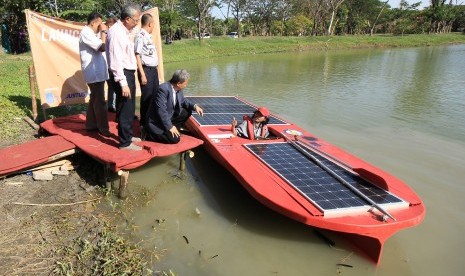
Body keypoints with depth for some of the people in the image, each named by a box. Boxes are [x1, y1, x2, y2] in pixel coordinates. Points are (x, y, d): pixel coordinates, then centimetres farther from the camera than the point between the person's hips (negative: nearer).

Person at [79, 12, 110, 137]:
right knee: (100, 101, -6)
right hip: (94, 72, -10)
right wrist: (103, 32, -11)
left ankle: (91, 124, 24)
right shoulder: (86, 33, -14)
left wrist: (102, 33, 10)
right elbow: (102, 47, -22)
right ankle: (103, 128, 1)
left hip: (96, 71, 10)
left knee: (95, 98, 15)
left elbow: (99, 47, 15)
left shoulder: (90, 33, 17)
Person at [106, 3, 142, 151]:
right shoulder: (116, 32, -18)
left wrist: (129, 78, 16)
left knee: (130, 108, 20)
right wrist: (123, 83, -24)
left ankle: (128, 135, 36)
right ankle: (125, 142, 10)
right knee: (124, 109, -2)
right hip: (122, 75, -10)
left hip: (128, 74, 10)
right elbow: (115, 61, -23)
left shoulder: (123, 31, 13)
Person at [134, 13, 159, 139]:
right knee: (146, 98, -5)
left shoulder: (148, 36, 15)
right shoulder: (140, 36, -11)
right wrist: (142, 74, -21)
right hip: (146, 70, -9)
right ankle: (144, 126, 4)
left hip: (154, 69, 9)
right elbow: (137, 56, -16)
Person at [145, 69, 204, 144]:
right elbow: (161, 111, -30)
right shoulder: (163, 89, -28)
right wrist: (170, 127, -24)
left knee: (187, 111, 2)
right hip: (156, 123, -9)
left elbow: (182, 100, 15)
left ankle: (173, 130, 8)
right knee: (175, 139, -19)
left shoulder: (178, 88, -3)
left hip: (168, 117, 9)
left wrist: (194, 106, -3)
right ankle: (151, 134, -1)